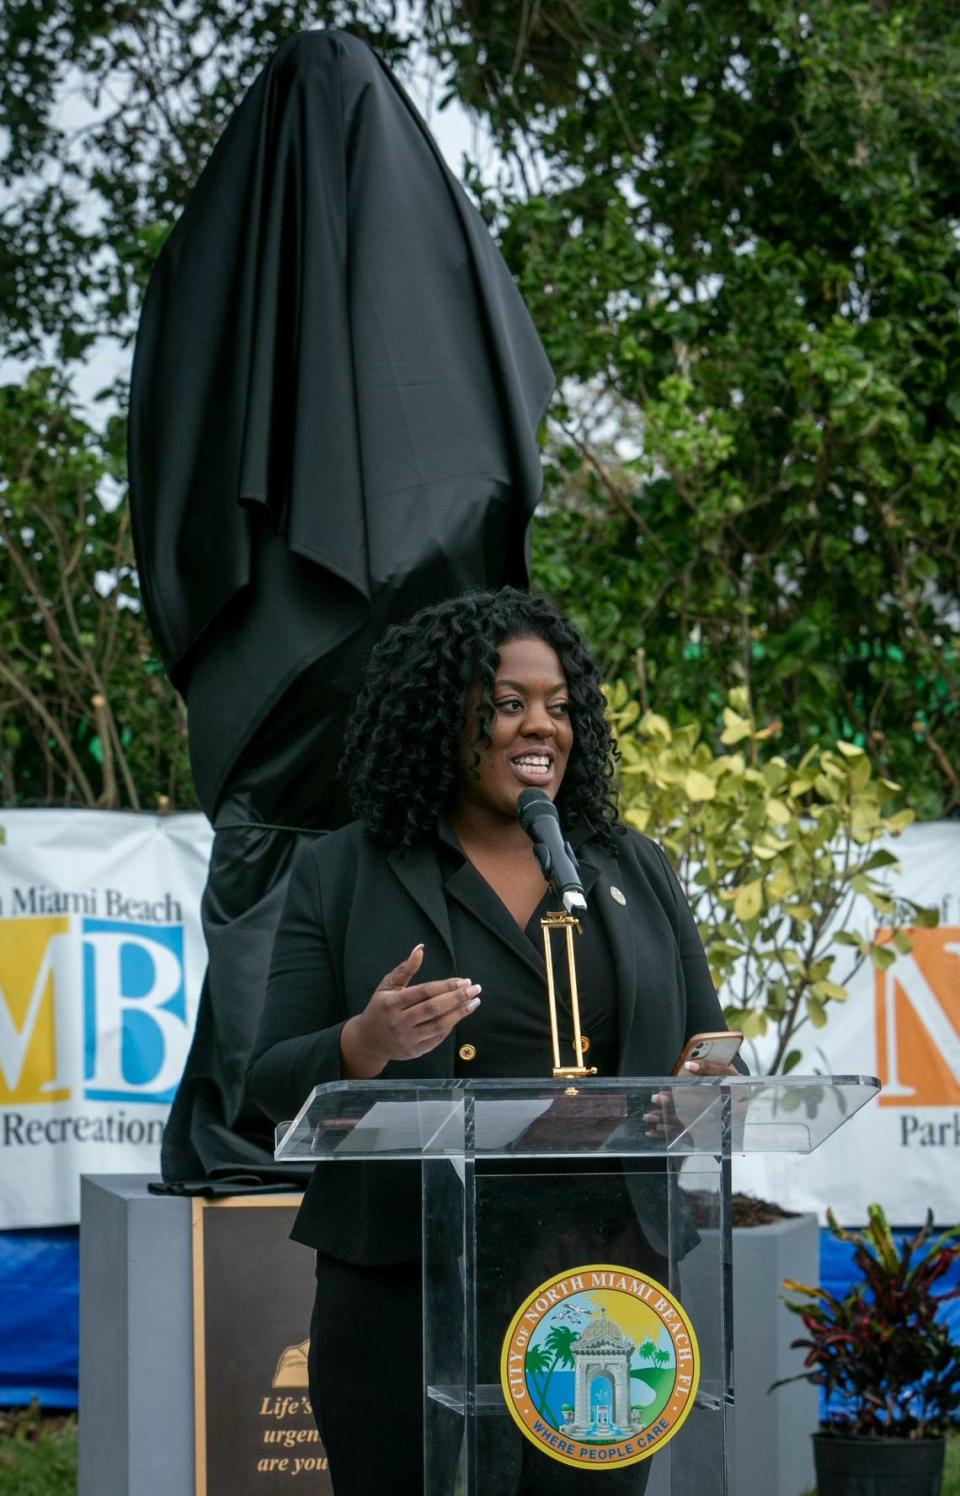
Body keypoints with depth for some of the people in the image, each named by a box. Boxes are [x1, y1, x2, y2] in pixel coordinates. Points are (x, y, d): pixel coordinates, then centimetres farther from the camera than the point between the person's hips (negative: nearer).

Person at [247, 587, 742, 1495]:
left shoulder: (635, 872, 13)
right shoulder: (340, 876, 4)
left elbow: (706, 1060, 17)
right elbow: (275, 1082, 1)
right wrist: (366, 1045, -20)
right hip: (406, 1291, -2)